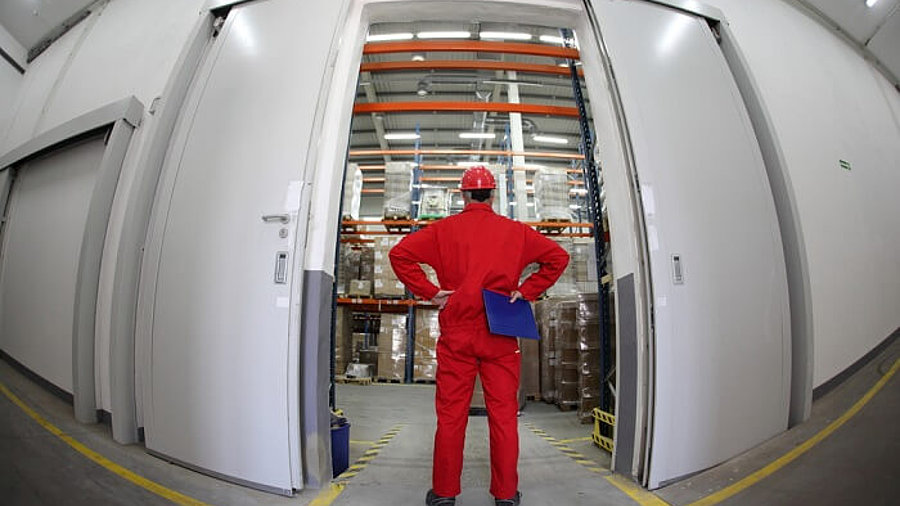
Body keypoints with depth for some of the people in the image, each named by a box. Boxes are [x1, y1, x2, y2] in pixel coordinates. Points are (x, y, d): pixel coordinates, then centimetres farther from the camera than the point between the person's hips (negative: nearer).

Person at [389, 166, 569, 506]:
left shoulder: (444, 229, 3)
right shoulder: (515, 231, 6)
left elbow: (400, 254, -6)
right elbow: (558, 256, 5)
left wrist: (429, 292, -4)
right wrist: (527, 291, 3)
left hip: (456, 334, 0)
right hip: (501, 337, 1)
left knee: (451, 414, 7)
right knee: (503, 414, 8)